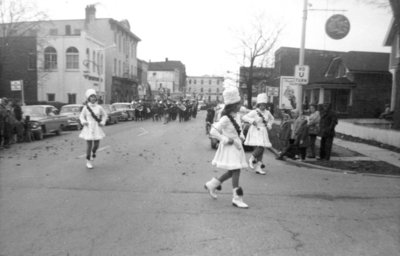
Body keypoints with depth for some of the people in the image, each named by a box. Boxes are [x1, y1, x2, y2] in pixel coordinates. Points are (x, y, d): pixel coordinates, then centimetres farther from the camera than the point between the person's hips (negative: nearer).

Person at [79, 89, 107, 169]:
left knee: (97, 144, 5)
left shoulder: (99, 107, 0)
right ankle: (88, 161, 13)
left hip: (97, 128, 2)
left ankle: (93, 152, 41)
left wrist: (102, 122, 0)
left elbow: (104, 115, 14)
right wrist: (83, 121, -12)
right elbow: (81, 116, 7)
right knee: (89, 144, -2)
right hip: (88, 128, -2)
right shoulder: (86, 107, -4)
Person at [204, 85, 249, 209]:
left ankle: (211, 184, 29)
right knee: (236, 170, -8)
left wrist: (241, 136, 7)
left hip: (236, 146, 9)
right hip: (229, 147, -9)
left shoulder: (237, 116, 7)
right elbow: (213, 131, -19)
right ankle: (237, 198, 1)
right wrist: (226, 140, -19)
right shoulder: (225, 118, -18)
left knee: (232, 171, 13)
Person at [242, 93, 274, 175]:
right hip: (255, 132, -6)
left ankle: (258, 168, 13)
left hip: (263, 133, 6)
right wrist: (252, 120, -28)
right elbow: (244, 117, -16)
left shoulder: (267, 112, 8)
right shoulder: (254, 112, -9)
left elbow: (271, 119, 28)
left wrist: (269, 125, 12)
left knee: (261, 149, 5)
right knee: (260, 148, -20)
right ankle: (251, 159, 9)